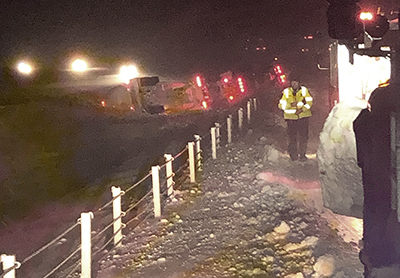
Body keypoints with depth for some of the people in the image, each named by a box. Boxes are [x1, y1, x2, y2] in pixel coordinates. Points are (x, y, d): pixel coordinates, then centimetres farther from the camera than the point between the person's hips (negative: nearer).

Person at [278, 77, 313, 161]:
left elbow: (309, 102, 1)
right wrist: (291, 105, -19)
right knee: (292, 137, -1)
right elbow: (281, 105, -3)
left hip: (303, 116, 1)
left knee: (304, 136, -2)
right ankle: (293, 155, 14)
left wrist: (302, 109, -13)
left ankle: (302, 155, 9)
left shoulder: (304, 90, 2)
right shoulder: (286, 92, -1)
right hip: (291, 117, -1)